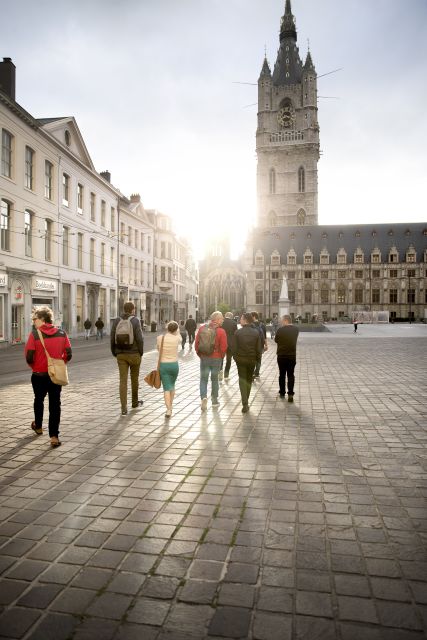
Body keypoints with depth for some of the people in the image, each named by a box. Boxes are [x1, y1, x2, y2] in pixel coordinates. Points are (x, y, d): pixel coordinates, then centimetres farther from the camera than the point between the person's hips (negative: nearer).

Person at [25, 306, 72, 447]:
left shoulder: (34, 334, -13)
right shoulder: (61, 333, -2)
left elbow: (29, 357, -15)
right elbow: (68, 355, -3)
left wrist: (33, 365, 6)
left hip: (39, 375, -1)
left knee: (39, 400, 23)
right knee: (55, 405, 7)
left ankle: (38, 427, 43)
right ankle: (54, 436, 3)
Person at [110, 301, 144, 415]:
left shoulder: (117, 321, 1)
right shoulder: (135, 321, -10)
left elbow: (112, 339, 1)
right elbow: (139, 338, -15)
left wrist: (115, 353, 12)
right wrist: (141, 352, -1)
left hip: (121, 355, 3)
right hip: (134, 354, -2)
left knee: (123, 381, 1)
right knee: (134, 378, 16)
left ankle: (124, 408, -4)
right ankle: (135, 402, 33)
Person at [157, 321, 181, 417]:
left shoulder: (160, 338, -8)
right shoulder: (176, 338, -10)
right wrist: (176, 329, 30)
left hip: (163, 365, -1)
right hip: (174, 365, 1)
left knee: (166, 388, 1)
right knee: (172, 385, 22)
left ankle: (168, 409, -12)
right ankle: (170, 407, 32)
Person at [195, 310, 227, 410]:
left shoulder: (202, 328, -3)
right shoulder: (221, 331, -13)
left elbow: (196, 343, 0)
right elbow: (223, 347, -11)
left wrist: (200, 355, 11)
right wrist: (221, 357, 7)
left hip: (204, 358, 1)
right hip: (216, 359, -1)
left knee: (203, 379, 9)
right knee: (214, 379, 15)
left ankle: (203, 397, -12)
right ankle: (214, 400, 24)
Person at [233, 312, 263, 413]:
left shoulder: (238, 332, -10)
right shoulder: (256, 332, -4)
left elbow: (234, 348, -9)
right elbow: (259, 349, -4)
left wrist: (236, 358, 5)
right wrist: (256, 358, 9)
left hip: (240, 360, -2)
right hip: (252, 360, 2)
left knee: (242, 380, 2)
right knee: (249, 380, 17)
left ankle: (245, 404, -9)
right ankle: (246, 402, 27)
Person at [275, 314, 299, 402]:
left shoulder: (280, 329, -15)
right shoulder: (296, 329, -2)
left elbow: (276, 340, -1)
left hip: (281, 355, -2)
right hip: (292, 355, 2)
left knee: (282, 374, 12)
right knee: (291, 375, 5)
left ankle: (282, 392, 21)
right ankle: (290, 394, -4)